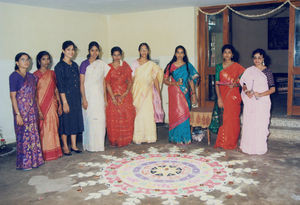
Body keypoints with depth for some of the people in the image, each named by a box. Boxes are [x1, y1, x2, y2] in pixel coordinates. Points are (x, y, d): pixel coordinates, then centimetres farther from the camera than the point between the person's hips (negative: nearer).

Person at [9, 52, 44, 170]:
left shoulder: (31, 76, 11)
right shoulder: (14, 76, -8)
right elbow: (13, 96, -12)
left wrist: (38, 110, 14)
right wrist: (17, 114, -17)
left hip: (32, 110, 6)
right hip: (22, 110, -6)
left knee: (33, 135, 11)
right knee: (24, 136, 0)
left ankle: (34, 160, 23)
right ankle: (24, 163, 13)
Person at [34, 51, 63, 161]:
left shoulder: (52, 73, 9)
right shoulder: (35, 75, -5)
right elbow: (34, 94, -7)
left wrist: (59, 104, 9)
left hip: (52, 105, 4)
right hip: (41, 105, -4)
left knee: (53, 128, 8)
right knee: (42, 129, 1)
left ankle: (54, 151, 21)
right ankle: (44, 153, 12)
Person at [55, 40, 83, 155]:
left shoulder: (75, 65, 11)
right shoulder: (60, 66, -9)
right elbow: (60, 85, -14)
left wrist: (80, 98, 11)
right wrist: (64, 102, -17)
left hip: (76, 97, 7)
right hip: (66, 96, -7)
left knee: (75, 119, 10)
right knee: (65, 120, 1)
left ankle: (74, 145, 21)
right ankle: (65, 147, 14)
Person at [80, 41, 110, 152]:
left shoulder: (102, 64, 10)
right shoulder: (84, 64, -4)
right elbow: (81, 83, -6)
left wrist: (105, 97, 9)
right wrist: (84, 99, -11)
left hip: (99, 95, 4)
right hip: (89, 95, -4)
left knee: (100, 120, 5)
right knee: (90, 120, -2)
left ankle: (99, 144, 17)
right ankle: (90, 145, 9)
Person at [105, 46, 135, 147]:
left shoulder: (125, 66, 8)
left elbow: (130, 81, 6)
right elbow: (107, 83, -3)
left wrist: (126, 92, -9)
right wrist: (113, 97, -12)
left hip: (125, 95, 2)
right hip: (113, 94, -2)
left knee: (127, 117, -1)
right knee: (113, 118, -4)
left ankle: (126, 139, 13)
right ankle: (115, 140, 7)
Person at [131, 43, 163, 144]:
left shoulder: (152, 65, 8)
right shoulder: (135, 63, 7)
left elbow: (155, 79, 7)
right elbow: (132, 79, 5)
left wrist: (159, 93, 3)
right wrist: (130, 92, -1)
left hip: (148, 92, 0)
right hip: (137, 92, 0)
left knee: (148, 113, -3)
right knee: (137, 114, -2)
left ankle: (149, 136, 7)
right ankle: (138, 137, 5)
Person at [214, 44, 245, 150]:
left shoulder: (237, 66, 1)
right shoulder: (219, 67, 7)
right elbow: (217, 83, 2)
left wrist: (235, 84, -17)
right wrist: (219, 98, -7)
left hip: (233, 96, -2)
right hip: (223, 96, 2)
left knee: (232, 119, 0)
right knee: (224, 118, 4)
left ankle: (231, 143, 13)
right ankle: (223, 142, 15)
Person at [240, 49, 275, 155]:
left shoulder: (267, 71, -1)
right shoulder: (249, 70, 8)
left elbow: (272, 89, -3)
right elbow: (244, 84, 11)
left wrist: (261, 94, -18)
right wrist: (247, 92, -11)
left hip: (262, 102, -3)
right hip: (250, 102, 3)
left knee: (260, 125, -2)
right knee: (248, 124, 5)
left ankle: (260, 148, 10)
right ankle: (248, 147, 17)